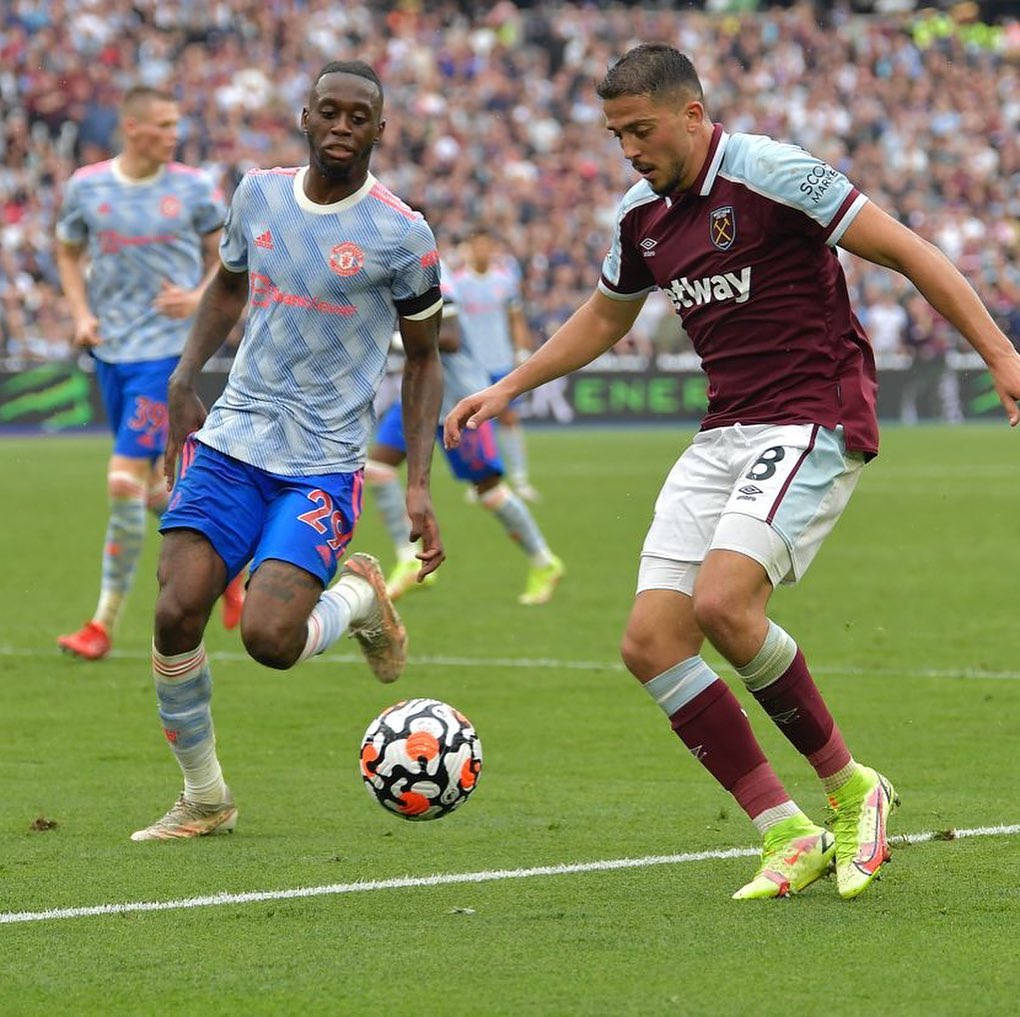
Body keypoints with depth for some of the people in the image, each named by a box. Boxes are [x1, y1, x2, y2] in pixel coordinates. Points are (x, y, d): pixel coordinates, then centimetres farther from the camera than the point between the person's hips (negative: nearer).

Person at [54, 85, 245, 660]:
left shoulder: (194, 189, -3)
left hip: (166, 349, -4)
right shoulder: (86, 187, 2)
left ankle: (105, 624, -3)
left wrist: (200, 297, -11)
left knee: (126, 482, -12)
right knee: (154, 491, 10)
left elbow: (225, 255, 8)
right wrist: (82, 315, 2)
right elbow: (69, 253, 17)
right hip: (110, 349, 4)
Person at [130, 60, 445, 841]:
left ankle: (360, 597, 16)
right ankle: (204, 797, 10)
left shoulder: (401, 236, -7)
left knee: (269, 639, -20)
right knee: (175, 615, -12)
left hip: (324, 465, -4)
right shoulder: (258, 194, 5)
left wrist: (419, 484, -4)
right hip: (232, 442, 4)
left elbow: (423, 359, 4)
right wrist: (185, 378, 9)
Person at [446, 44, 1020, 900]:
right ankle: (788, 836, 0)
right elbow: (604, 318, 31)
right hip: (724, 435, 8)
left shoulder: (771, 173, -12)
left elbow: (907, 252, -11)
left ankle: (850, 789, -6)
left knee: (722, 601, -27)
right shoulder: (641, 216, 11)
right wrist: (507, 389, 27)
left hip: (813, 423, -8)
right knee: (650, 642, -6)